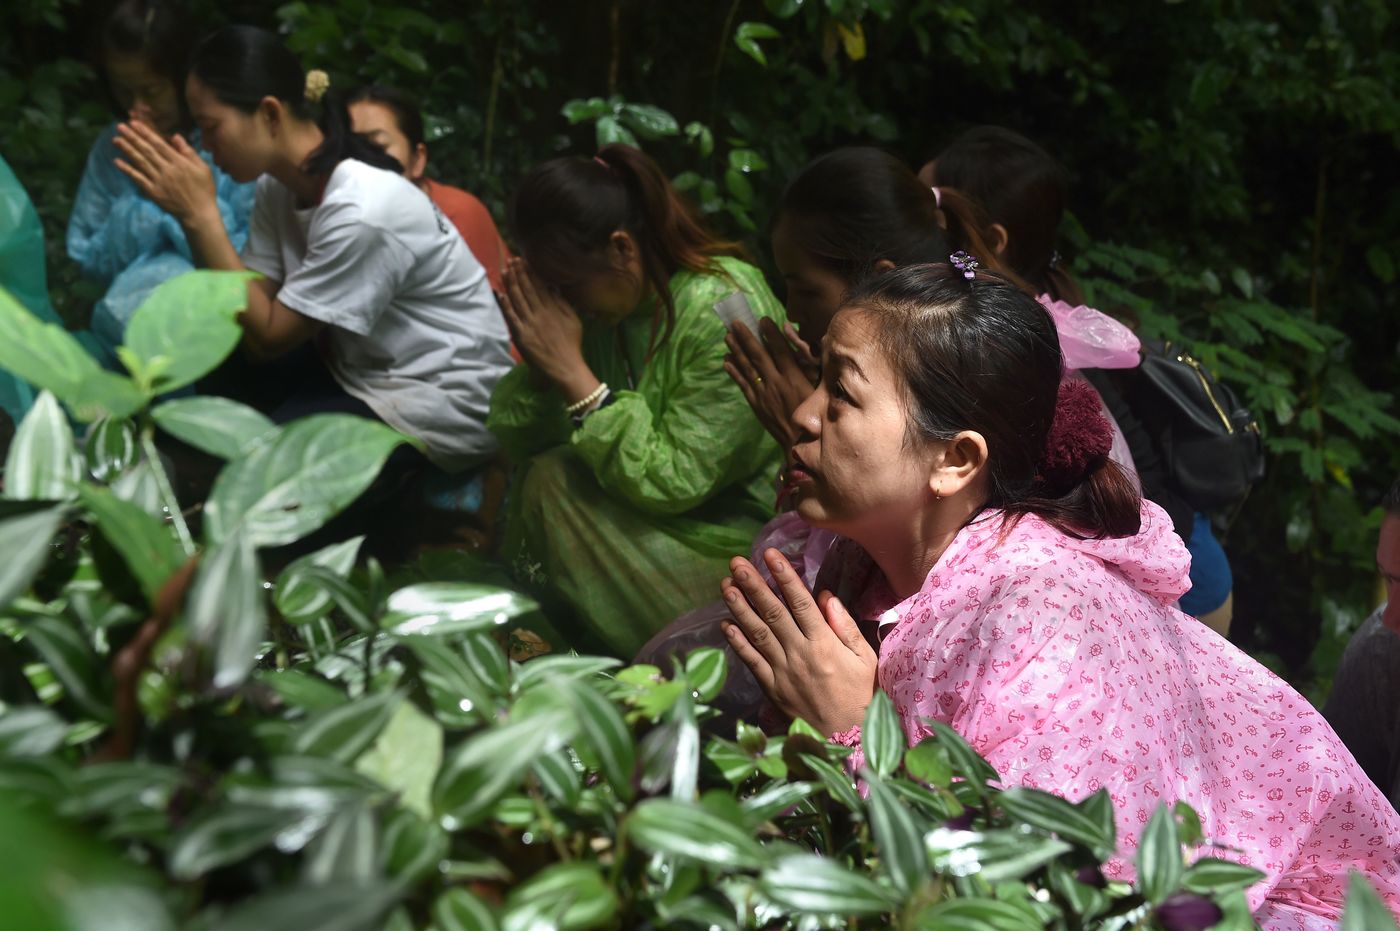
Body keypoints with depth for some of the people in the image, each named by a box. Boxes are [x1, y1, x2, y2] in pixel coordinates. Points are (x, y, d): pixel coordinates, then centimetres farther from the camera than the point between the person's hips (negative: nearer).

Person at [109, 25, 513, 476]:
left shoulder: (362, 212, -30)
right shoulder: (281, 183, -4)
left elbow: (267, 337, -22)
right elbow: (251, 308, -7)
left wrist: (201, 214, -25)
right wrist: (191, 212, -18)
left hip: (441, 401, -8)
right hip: (356, 363, 8)